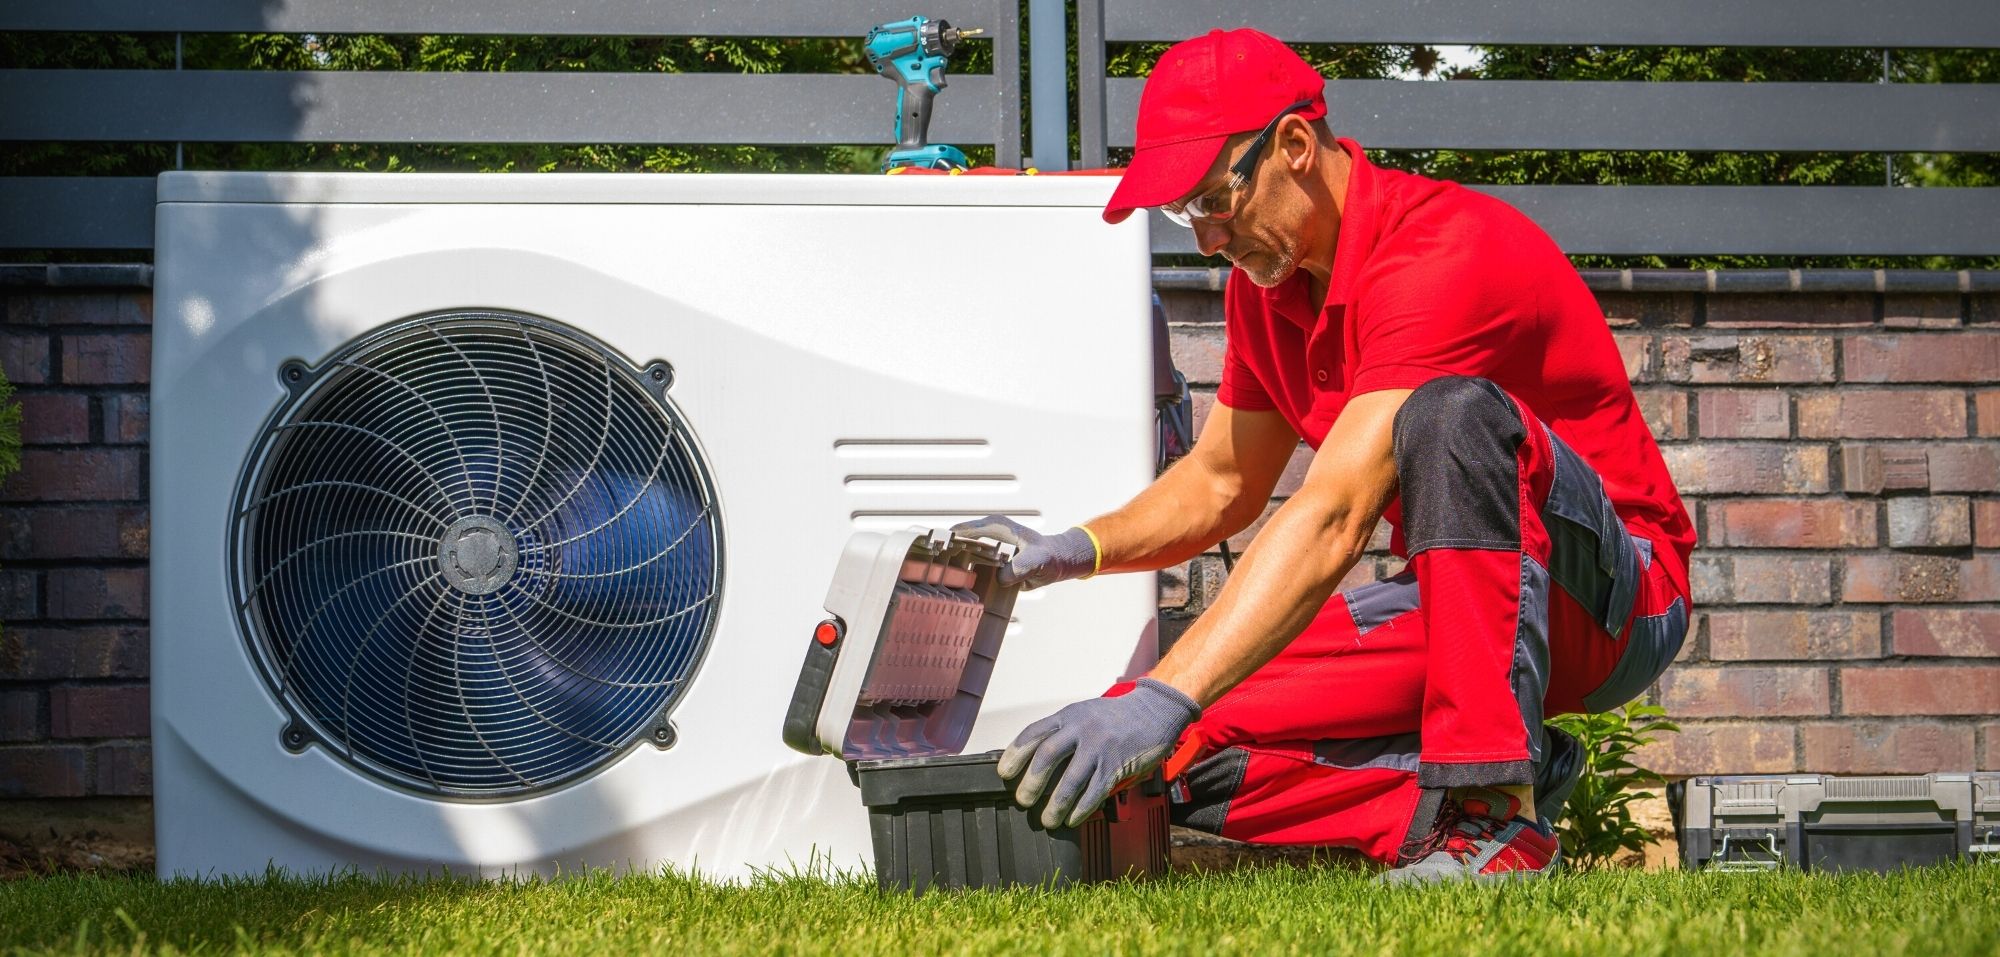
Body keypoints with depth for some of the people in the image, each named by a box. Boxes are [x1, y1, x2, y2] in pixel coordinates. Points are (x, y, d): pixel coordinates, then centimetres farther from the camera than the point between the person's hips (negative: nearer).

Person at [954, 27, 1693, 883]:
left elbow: (1332, 520, -34)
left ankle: (1496, 809, -34)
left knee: (1453, 414, -39)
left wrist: (1161, 700, -42)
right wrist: (1074, 550, -3)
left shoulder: (1441, 255, -24)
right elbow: (1219, 484, 18)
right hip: (1450, 605, 7)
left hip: (1611, 593, -7)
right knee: (1186, 752, -12)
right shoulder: (1266, 282, 5)